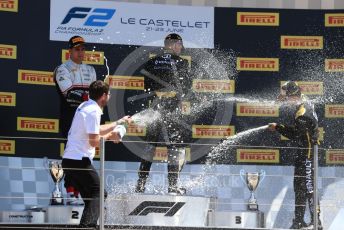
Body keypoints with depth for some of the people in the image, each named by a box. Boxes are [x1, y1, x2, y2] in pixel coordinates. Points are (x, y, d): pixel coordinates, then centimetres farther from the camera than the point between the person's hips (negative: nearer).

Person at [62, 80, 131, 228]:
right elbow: (94, 141, -18)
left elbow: (95, 131, 27)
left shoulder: (85, 106, 15)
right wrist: (109, 136, -1)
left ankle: (88, 225, 10)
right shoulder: (93, 111, -14)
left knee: (90, 197, 14)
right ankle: (86, 225, -20)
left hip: (69, 160, 10)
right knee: (97, 194, -7)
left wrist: (118, 123, 33)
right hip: (80, 161, -10)